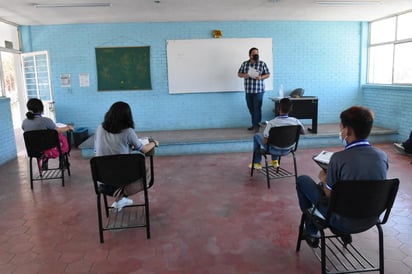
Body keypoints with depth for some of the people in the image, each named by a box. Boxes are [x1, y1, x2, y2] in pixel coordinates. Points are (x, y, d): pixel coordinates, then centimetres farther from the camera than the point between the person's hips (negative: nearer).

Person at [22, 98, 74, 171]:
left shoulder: (25, 122, -7)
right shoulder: (45, 120, -22)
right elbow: (59, 131, -8)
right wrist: (68, 127, 13)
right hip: (47, 150, -6)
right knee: (62, 138, 19)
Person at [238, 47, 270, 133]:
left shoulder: (262, 64, 1)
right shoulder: (244, 64, 7)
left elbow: (268, 74, 2)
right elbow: (239, 74, 11)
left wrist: (261, 77, -17)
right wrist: (244, 75, -11)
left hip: (258, 90, -3)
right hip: (248, 90, 3)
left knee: (257, 108, -6)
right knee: (251, 108, 11)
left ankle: (256, 125, 0)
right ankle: (254, 124, 24)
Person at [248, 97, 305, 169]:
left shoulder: (271, 123, -29)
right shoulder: (295, 121, -19)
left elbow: (265, 141, -23)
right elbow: (303, 132, 1)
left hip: (274, 150, -4)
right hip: (288, 150, 4)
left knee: (257, 136, 22)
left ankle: (257, 163, 31)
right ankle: (275, 161, 44)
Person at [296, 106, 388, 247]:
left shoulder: (339, 158, -25)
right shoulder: (382, 155, -9)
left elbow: (329, 194, -14)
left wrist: (324, 179, 6)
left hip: (344, 221, -6)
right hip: (371, 219, 6)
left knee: (302, 180, 9)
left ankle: (312, 232, 24)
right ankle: (346, 233, 35)